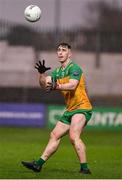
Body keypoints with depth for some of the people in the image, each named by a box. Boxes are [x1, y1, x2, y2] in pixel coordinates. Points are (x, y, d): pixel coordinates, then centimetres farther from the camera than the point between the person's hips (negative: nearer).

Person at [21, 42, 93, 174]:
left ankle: (84, 168, -25)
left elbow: (72, 85, -25)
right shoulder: (58, 72, 16)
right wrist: (41, 73, -12)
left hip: (81, 107, -9)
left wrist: (57, 87, -36)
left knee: (73, 136, -25)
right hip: (70, 110, 9)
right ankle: (38, 164, 15)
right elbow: (44, 84, 6)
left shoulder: (74, 68, -9)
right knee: (54, 135, 10)